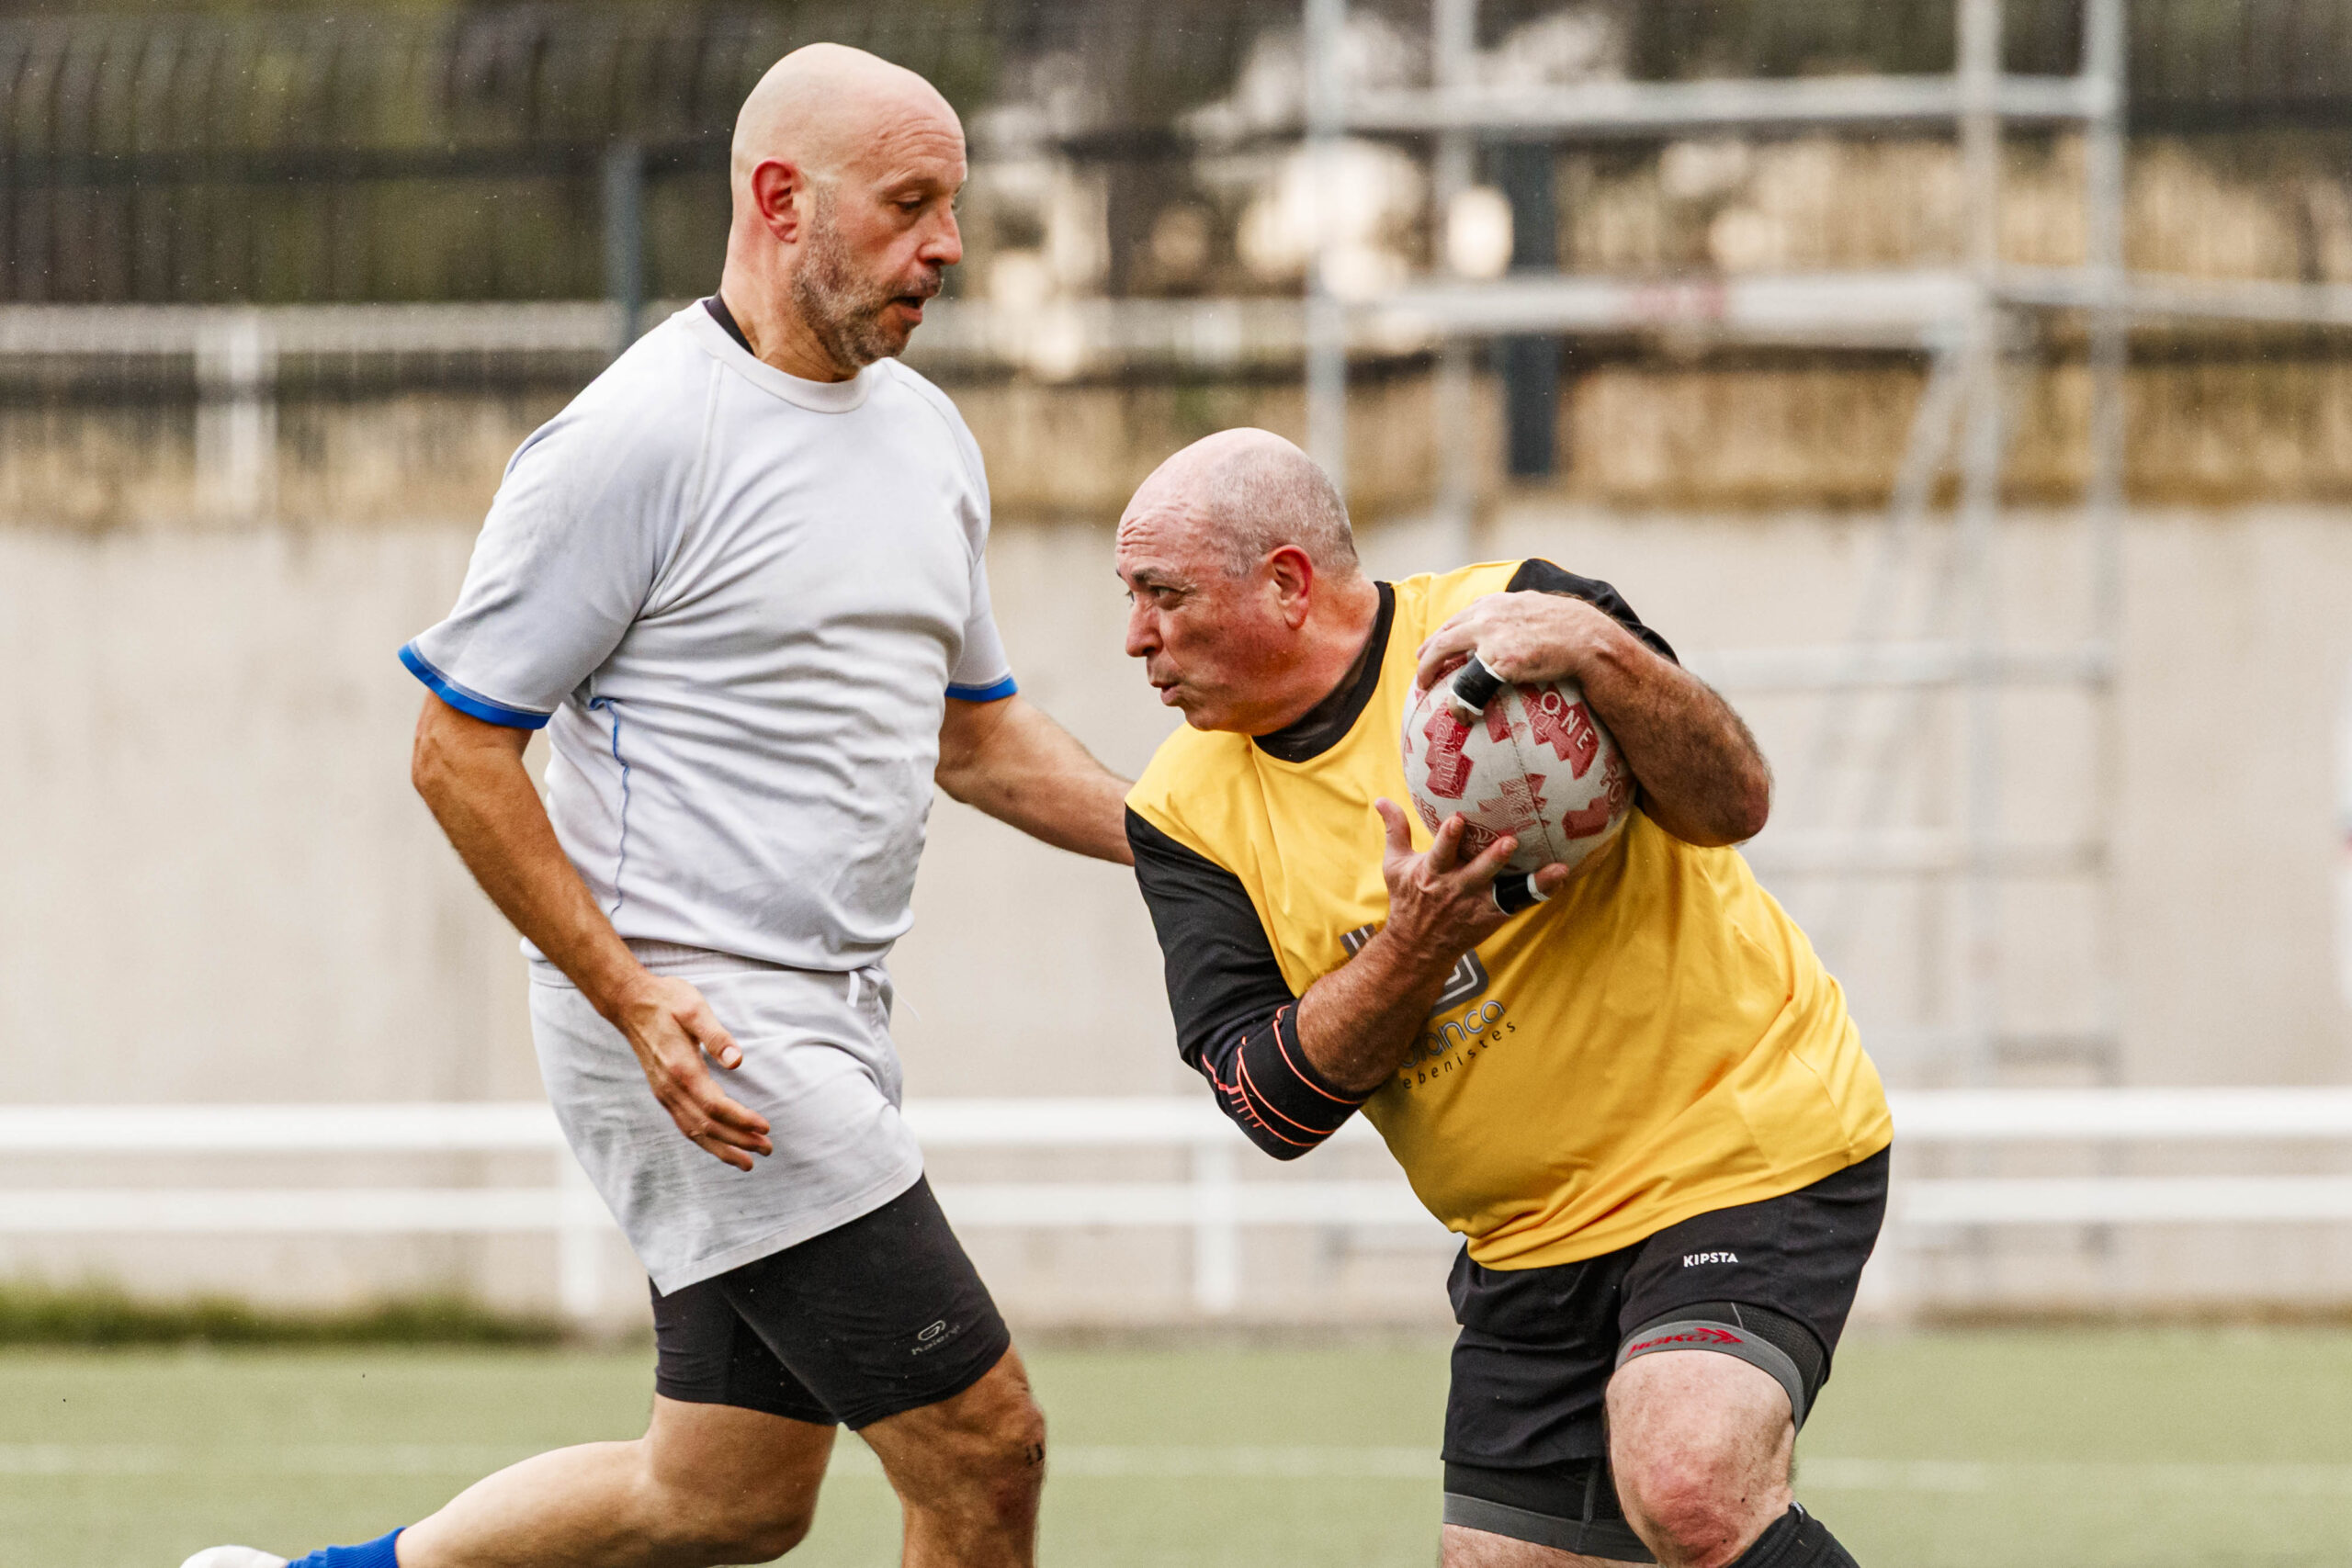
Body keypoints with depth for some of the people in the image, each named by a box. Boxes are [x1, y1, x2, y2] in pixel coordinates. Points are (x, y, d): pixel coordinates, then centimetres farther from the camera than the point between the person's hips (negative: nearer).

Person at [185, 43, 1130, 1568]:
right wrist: (635, 1003, -18)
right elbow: (460, 750, -11)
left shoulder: (931, 435, 12)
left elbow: (974, 730, 25)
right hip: (697, 1031, -9)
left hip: (829, 1029, 9)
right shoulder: (637, 441, -13)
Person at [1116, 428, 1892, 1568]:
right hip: (1532, 1246, 7)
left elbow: (1731, 803, -22)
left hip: (1747, 1144, -7)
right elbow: (1274, 1102, -6)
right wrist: (1415, 946, -23)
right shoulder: (1188, 811, 2)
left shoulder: (1505, 622, -12)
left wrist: (1600, 652, -40)